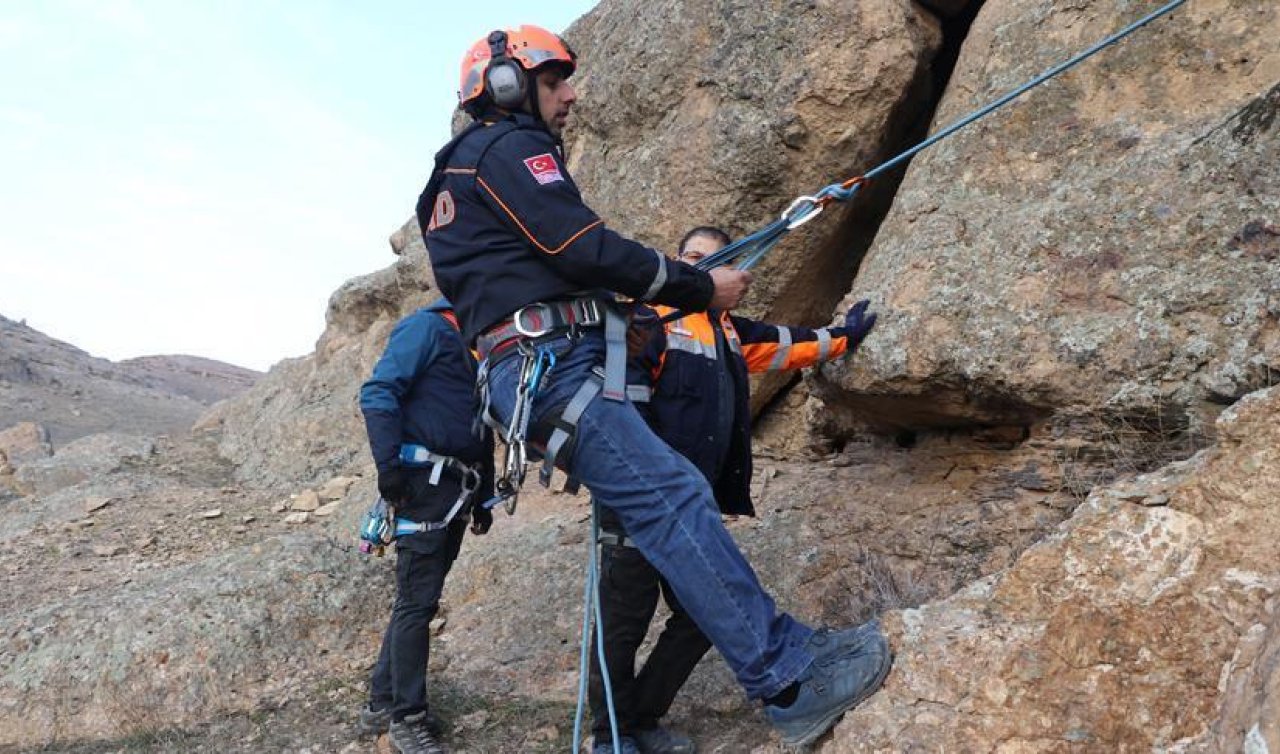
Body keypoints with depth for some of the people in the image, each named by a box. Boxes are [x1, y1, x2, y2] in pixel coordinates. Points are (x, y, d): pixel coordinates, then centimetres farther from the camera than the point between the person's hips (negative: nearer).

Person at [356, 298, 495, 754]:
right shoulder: (428, 327, -5)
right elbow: (378, 392, -13)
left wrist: (483, 495, 21)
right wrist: (389, 464, -20)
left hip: (459, 490, 8)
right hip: (424, 482, -8)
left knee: (417, 599, 13)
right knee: (418, 601, -4)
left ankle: (382, 703, 23)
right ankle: (407, 716, 7)